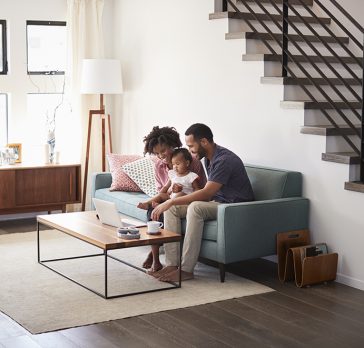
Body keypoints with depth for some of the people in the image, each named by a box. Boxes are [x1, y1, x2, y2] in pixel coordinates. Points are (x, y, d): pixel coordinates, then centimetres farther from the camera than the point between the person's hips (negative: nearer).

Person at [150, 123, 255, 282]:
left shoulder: (224, 160, -22)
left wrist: (172, 201, -27)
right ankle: (171, 264, -12)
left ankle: (186, 270, -30)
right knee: (171, 208, -5)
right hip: (217, 202, 10)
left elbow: (206, 193, -28)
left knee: (195, 207, -35)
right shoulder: (208, 158, 9)